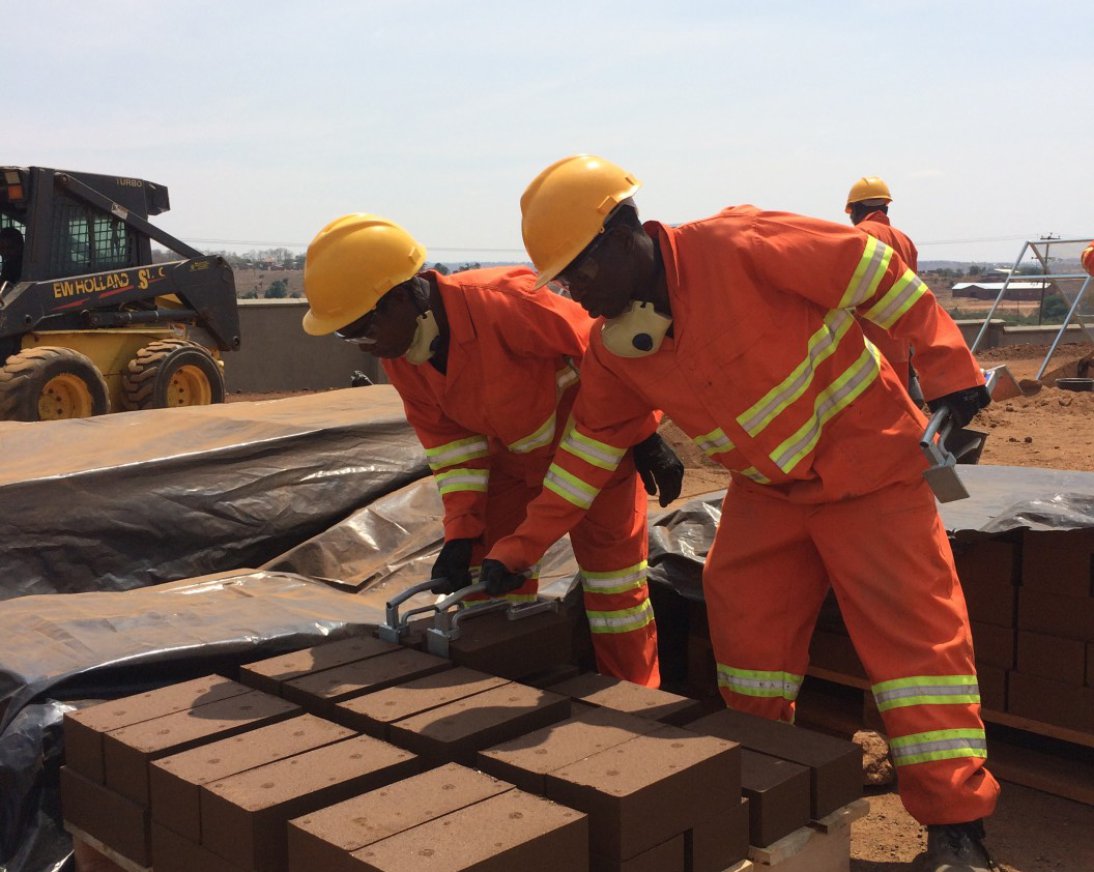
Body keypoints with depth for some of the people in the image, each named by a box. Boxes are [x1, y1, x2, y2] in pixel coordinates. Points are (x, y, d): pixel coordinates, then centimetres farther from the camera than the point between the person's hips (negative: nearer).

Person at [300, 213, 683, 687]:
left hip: (593, 448, -6)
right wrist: (460, 532, -14)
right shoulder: (398, 357, -12)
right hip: (512, 461, 6)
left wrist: (645, 438, -19)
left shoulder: (502, 301, -36)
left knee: (614, 581, 1)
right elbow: (450, 442, -6)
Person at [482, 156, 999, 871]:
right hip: (766, 488, 6)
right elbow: (587, 451, 3)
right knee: (742, 616, 6)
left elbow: (875, 272, -18)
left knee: (915, 628, -7)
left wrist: (949, 368, -18)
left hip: (867, 466, -6)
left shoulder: (737, 248, -25)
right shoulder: (612, 349, -5)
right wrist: (517, 551, 1)